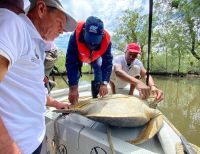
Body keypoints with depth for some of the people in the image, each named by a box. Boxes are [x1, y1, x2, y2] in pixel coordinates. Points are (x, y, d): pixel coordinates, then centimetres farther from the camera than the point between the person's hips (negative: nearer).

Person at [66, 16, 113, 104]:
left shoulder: (106, 39, -39)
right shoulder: (76, 36, -45)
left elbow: (107, 62, -34)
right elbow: (71, 63, -44)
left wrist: (104, 83, -44)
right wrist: (73, 88, -47)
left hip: (95, 57, 2)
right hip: (79, 57, -2)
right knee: (75, 73, -17)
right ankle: (73, 102, -3)